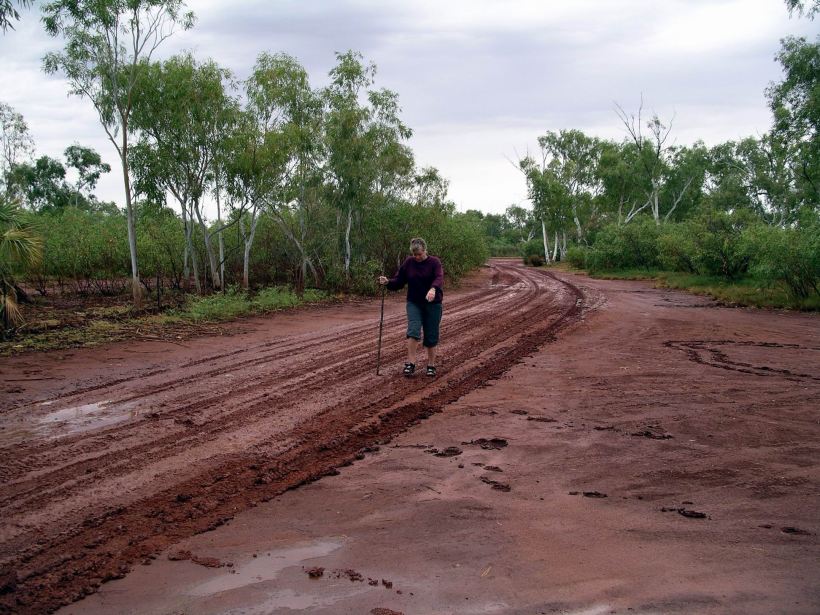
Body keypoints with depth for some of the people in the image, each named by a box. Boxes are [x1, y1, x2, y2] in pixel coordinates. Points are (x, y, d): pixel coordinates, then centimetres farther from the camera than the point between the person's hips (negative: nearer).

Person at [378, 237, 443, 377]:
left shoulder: (434, 262, -8)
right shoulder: (408, 262, 1)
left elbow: (439, 277, -25)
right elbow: (399, 282, 4)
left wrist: (433, 289, -46)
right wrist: (388, 282, -17)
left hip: (432, 304, -2)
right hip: (414, 303, 2)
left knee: (431, 336, 3)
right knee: (413, 331, -17)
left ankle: (431, 365, 17)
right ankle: (410, 363, -13)